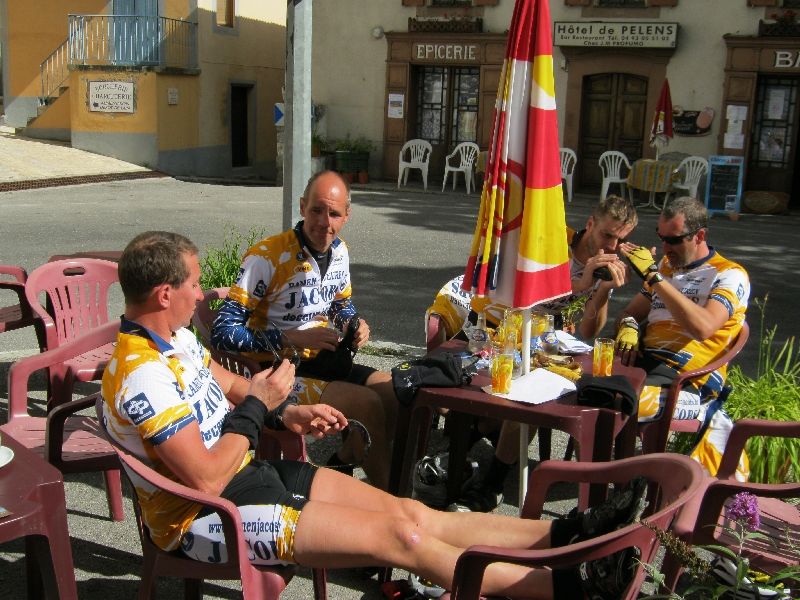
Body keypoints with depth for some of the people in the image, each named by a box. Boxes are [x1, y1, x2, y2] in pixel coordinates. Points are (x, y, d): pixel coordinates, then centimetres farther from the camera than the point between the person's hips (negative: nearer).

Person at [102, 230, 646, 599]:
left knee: (411, 512, -1)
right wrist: (259, 405, -17)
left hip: (248, 472, 9)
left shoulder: (172, 336, 5)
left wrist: (286, 413, 5)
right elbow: (207, 478, -28)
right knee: (400, 536, -14)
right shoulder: (142, 378, -27)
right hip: (205, 517, -9)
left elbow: (223, 384, 21)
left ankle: (563, 534, 0)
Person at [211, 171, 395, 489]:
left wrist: (356, 325, -2)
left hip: (322, 361, 8)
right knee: (366, 403, -24)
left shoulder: (339, 251, 3)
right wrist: (292, 338, -27)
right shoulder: (266, 257, -21)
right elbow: (223, 332, -22)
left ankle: (342, 463, 14)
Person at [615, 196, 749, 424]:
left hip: (685, 379, -7)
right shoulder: (665, 265, 22)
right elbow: (631, 312, 27)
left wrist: (653, 276, -17)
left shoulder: (730, 275, 0)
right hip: (642, 361, 7)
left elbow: (703, 327, -20)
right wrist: (628, 326, 0)